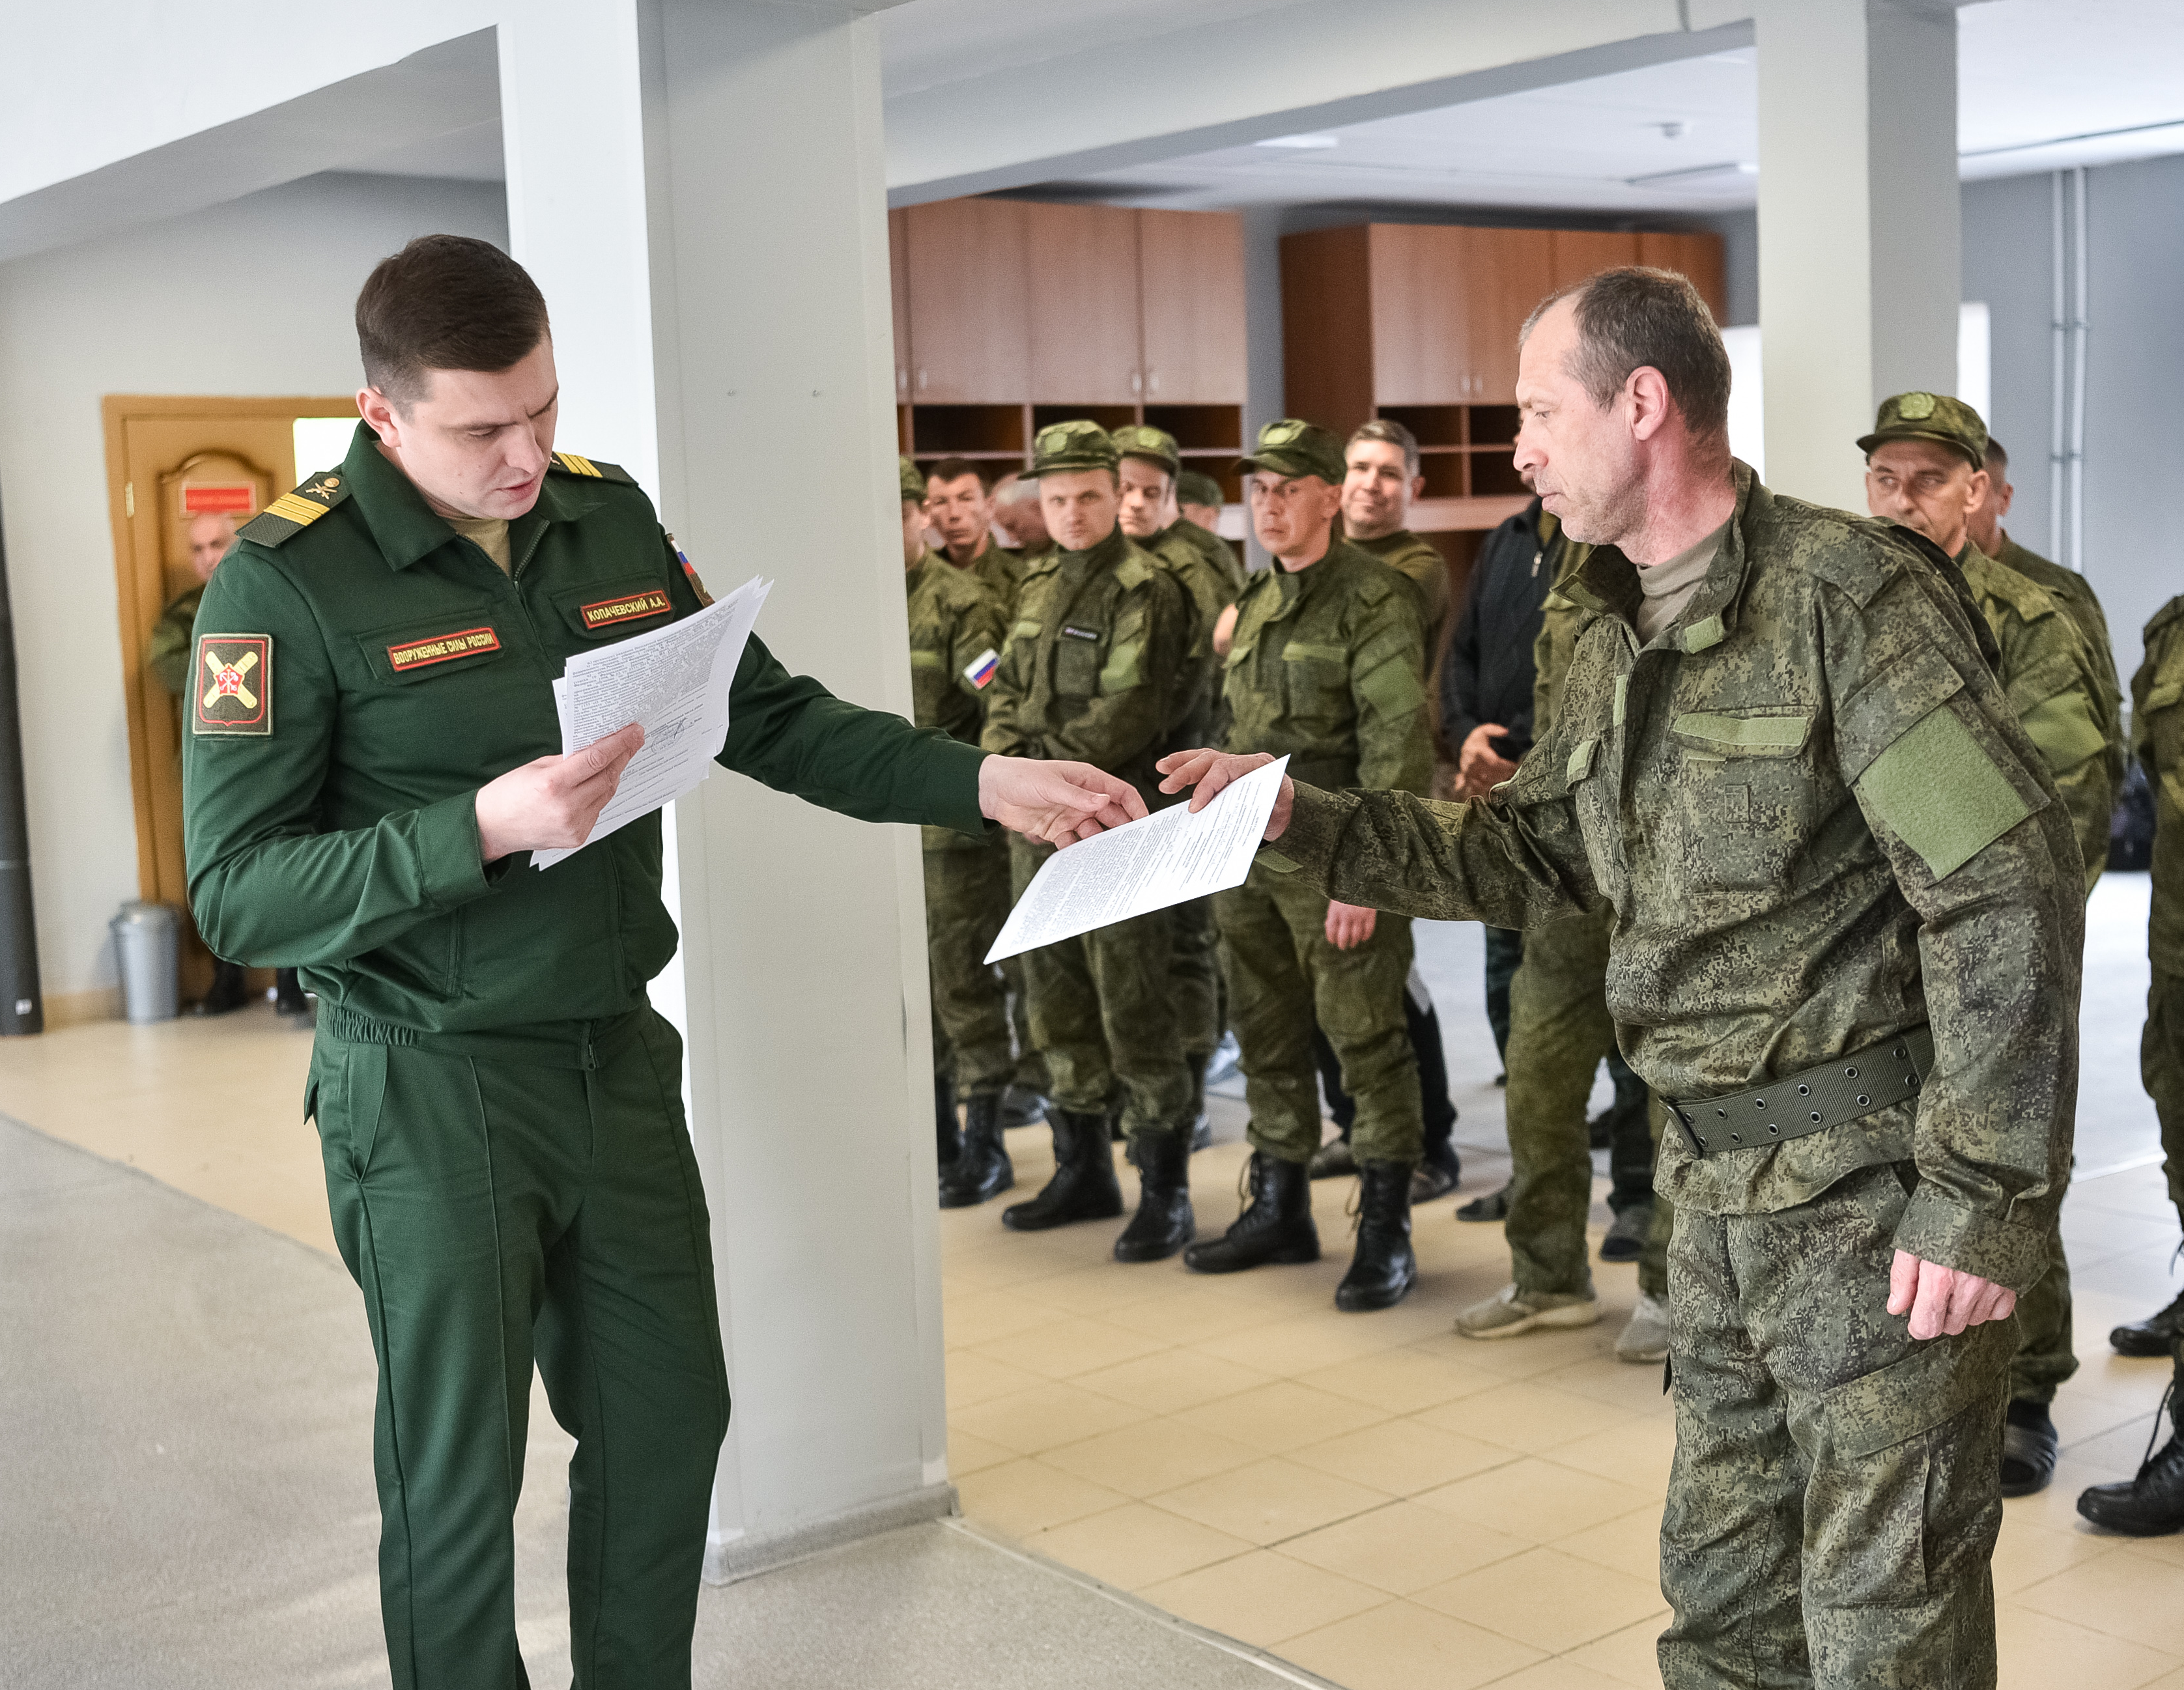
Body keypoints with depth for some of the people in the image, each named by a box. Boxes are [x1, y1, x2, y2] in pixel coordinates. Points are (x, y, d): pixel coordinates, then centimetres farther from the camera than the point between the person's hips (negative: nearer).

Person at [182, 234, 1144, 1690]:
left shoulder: (610, 521, 4)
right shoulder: (288, 579, -13)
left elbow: (768, 717, 9)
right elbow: (238, 891, -16)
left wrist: (982, 781, -1)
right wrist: (481, 831, -28)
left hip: (619, 1061, 6)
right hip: (433, 1092, -5)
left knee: (669, 1422, 15)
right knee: (459, 1474, 6)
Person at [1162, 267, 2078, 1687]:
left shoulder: (1852, 595, -17)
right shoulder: (1620, 635, 10)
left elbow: (2010, 891, -21)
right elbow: (1532, 855, 16)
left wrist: (1986, 1196, -22)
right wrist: (1305, 822, 6)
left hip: (1880, 1192, -8)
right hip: (1723, 1183, 8)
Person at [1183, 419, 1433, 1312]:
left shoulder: (1374, 600, -10)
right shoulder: (1256, 603, 15)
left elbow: (1397, 742, -16)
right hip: (1250, 854, 8)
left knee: (1365, 1040, -3)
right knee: (1268, 1039, 15)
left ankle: (1385, 1232, 6)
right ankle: (1278, 1208, 28)